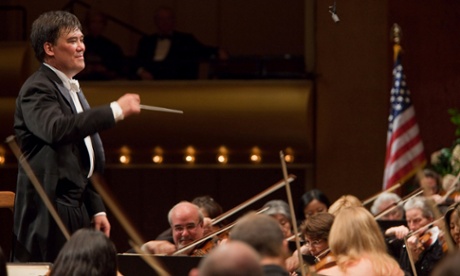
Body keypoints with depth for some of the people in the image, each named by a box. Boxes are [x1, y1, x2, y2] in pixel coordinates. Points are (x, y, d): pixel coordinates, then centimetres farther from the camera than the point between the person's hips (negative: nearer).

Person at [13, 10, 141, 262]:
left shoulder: (72, 90, 21)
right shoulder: (38, 89, -10)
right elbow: (57, 129, -33)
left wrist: (96, 209, 19)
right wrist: (116, 111, -31)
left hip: (76, 210, 9)